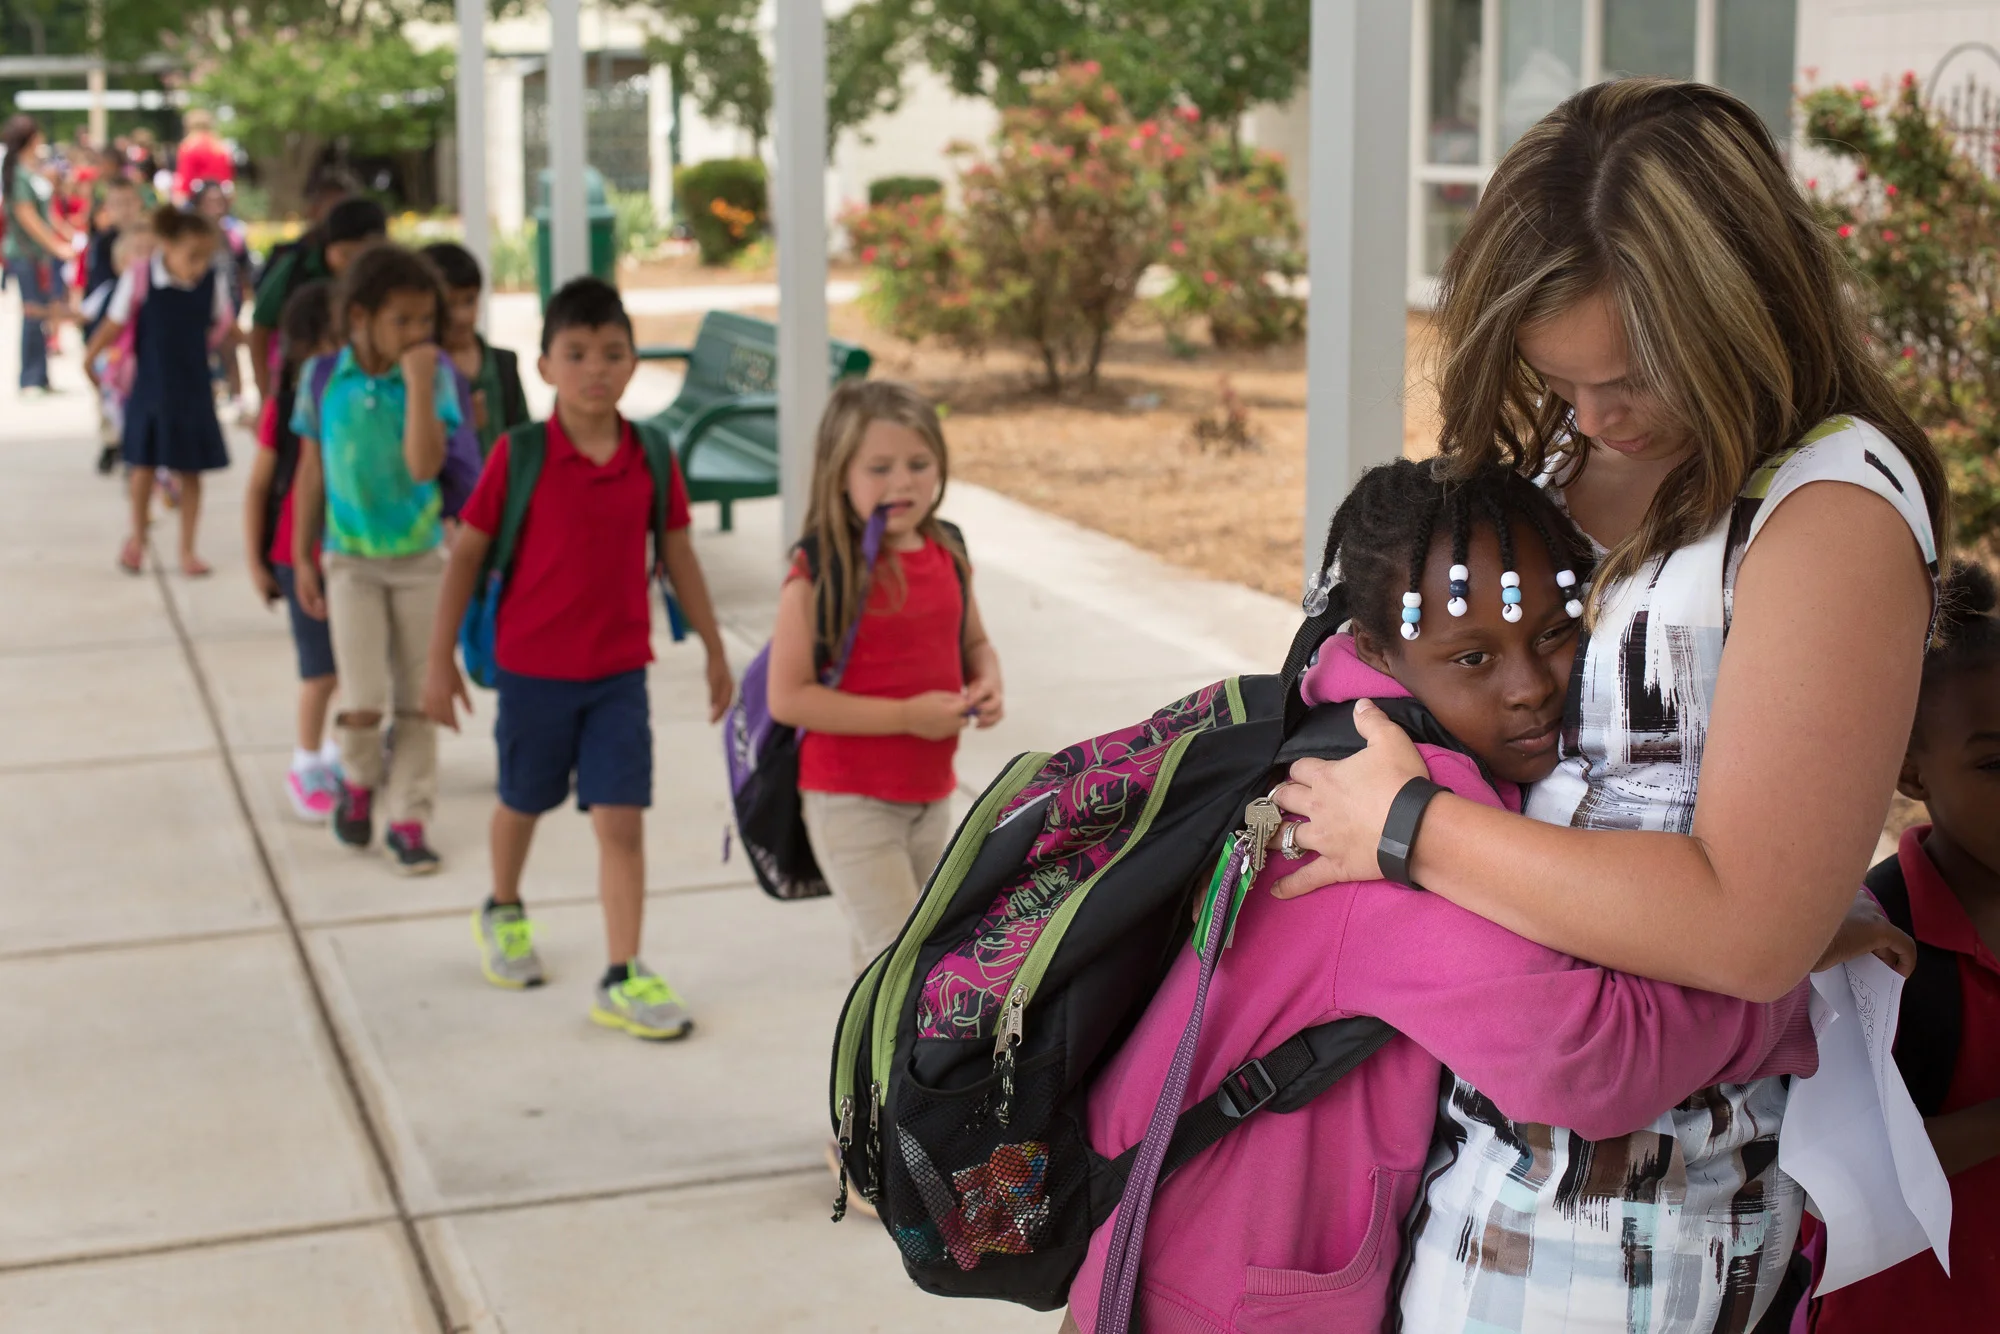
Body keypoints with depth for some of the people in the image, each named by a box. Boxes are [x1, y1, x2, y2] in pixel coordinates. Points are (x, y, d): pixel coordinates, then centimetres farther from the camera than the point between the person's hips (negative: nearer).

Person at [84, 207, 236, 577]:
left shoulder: (212, 283, -7)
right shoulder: (139, 278, -14)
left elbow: (226, 329, 6)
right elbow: (116, 323, -8)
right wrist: (90, 356, -11)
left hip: (193, 389, 2)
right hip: (150, 386, -1)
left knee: (190, 470, 6)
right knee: (144, 464, 8)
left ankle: (187, 548, 18)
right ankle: (137, 537, 31)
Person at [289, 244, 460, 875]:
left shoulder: (433, 375, -9)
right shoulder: (324, 378, -5)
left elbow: (424, 464, -22)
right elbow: (311, 473, 3)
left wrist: (417, 381, -26)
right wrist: (302, 557, 5)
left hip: (420, 558, 0)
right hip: (352, 560, 0)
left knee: (417, 702, 7)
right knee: (363, 705, -8)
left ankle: (408, 820, 20)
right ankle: (359, 780, 23)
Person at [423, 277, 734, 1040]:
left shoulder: (651, 459, -5)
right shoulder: (519, 456, -13)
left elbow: (678, 558, 7)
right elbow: (466, 554, -6)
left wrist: (715, 652, 11)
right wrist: (440, 662, -5)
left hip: (619, 673, 1)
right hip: (532, 668, -1)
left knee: (621, 819, -3)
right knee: (524, 803, 19)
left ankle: (622, 979, 3)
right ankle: (503, 914, 46)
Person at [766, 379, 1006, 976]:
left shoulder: (948, 555, 2)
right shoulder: (821, 572, -17)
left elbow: (975, 642, 19)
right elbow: (788, 697, -20)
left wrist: (988, 687, -5)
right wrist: (905, 715, -23)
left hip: (930, 797, 6)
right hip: (850, 803, -6)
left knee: (881, 954, 20)